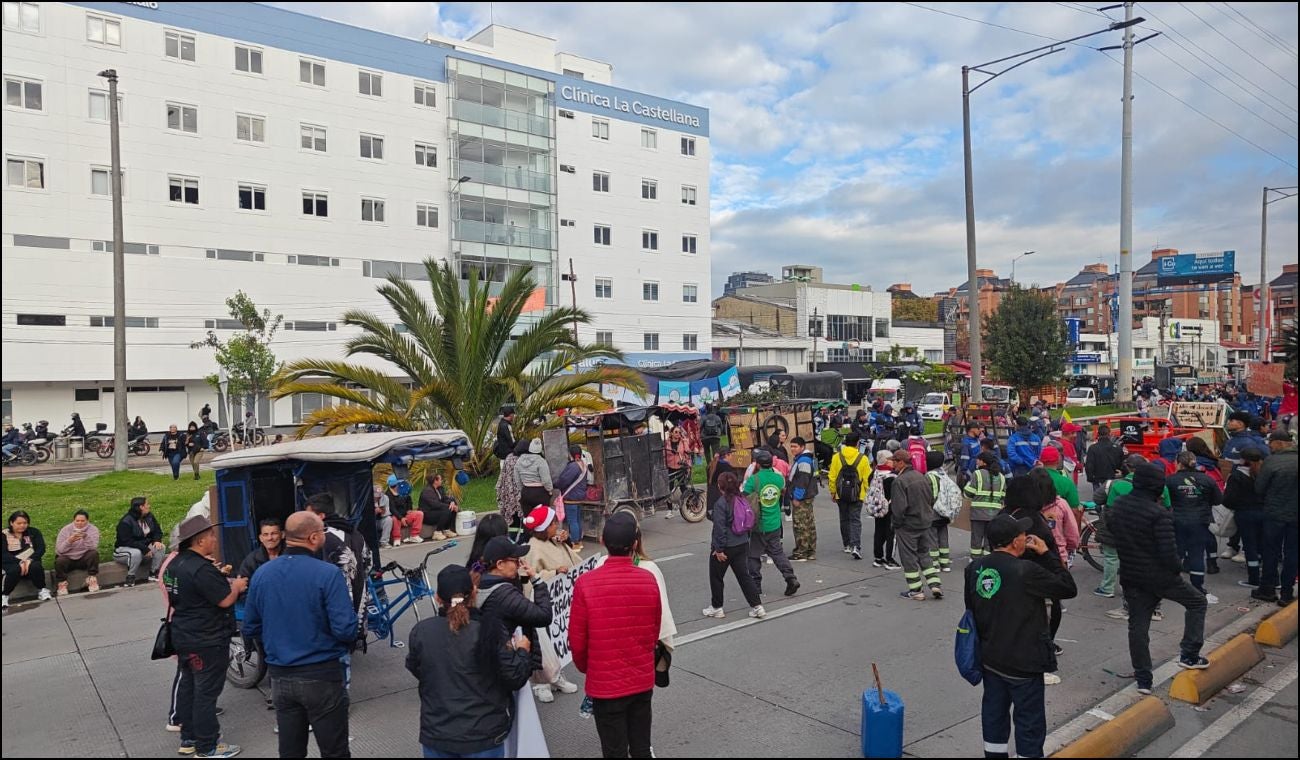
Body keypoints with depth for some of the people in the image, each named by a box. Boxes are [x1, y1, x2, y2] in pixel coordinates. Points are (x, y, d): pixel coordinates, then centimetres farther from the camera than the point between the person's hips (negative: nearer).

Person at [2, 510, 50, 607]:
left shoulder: (34, 532, 4)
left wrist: (29, 560, -23)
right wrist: (20, 562, -26)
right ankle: (5, 595, -16)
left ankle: (42, 590, -12)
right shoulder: (5, 535, 0)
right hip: (12, 564, -1)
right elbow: (4, 554, -10)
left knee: (36, 566, -33)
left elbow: (41, 549, -5)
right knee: (15, 570, -35)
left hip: (31, 562, 1)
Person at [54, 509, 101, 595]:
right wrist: (69, 541, -30)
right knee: (59, 561, -30)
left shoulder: (93, 529, -5)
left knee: (94, 554, -29)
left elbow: (93, 548, -20)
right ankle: (62, 584, -9)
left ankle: (92, 580, -18)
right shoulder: (65, 530, -3)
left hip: (84, 558, 0)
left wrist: (86, 537, -37)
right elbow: (59, 549, -12)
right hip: (68, 558, 0)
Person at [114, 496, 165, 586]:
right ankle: (130, 579, -22)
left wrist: (157, 540, -17)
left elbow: (157, 531, 7)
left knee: (161, 547, -19)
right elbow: (127, 541, -26)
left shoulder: (149, 517, 1)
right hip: (124, 549, -6)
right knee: (136, 553, -39)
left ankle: (153, 574, -10)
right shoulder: (125, 522, -20)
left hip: (145, 546, 6)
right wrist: (144, 549, -31)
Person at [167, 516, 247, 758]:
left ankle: (188, 738, 30)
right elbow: (226, 600, -22)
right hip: (206, 641, -10)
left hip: (183, 636, 10)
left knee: (188, 686, 18)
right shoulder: (202, 569, -24)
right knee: (206, 692, -1)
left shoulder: (176, 564, 6)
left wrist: (223, 580, 12)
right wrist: (237, 586, -4)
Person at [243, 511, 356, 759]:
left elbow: (249, 629, 9)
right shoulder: (327, 574, -17)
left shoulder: (261, 574, 0)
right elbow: (346, 631, -20)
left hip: (279, 677, 5)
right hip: (321, 676, -5)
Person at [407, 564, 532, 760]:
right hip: (482, 736, -2)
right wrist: (522, 651, 4)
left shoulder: (420, 632, -9)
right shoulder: (490, 629, -19)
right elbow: (515, 679, -14)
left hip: (435, 735, 3)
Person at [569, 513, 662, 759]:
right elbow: (654, 632, 4)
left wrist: (587, 668, 11)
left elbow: (577, 640, -9)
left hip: (605, 684, -3)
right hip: (643, 680, 3)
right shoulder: (649, 580, -9)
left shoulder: (586, 583, -18)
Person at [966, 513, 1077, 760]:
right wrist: (1047, 553, -5)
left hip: (989, 659, 6)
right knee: (1030, 722, 10)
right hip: (1023, 663, -6)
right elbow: (1069, 588, -12)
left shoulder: (975, 568, -4)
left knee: (994, 715, 19)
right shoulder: (1026, 571, -24)